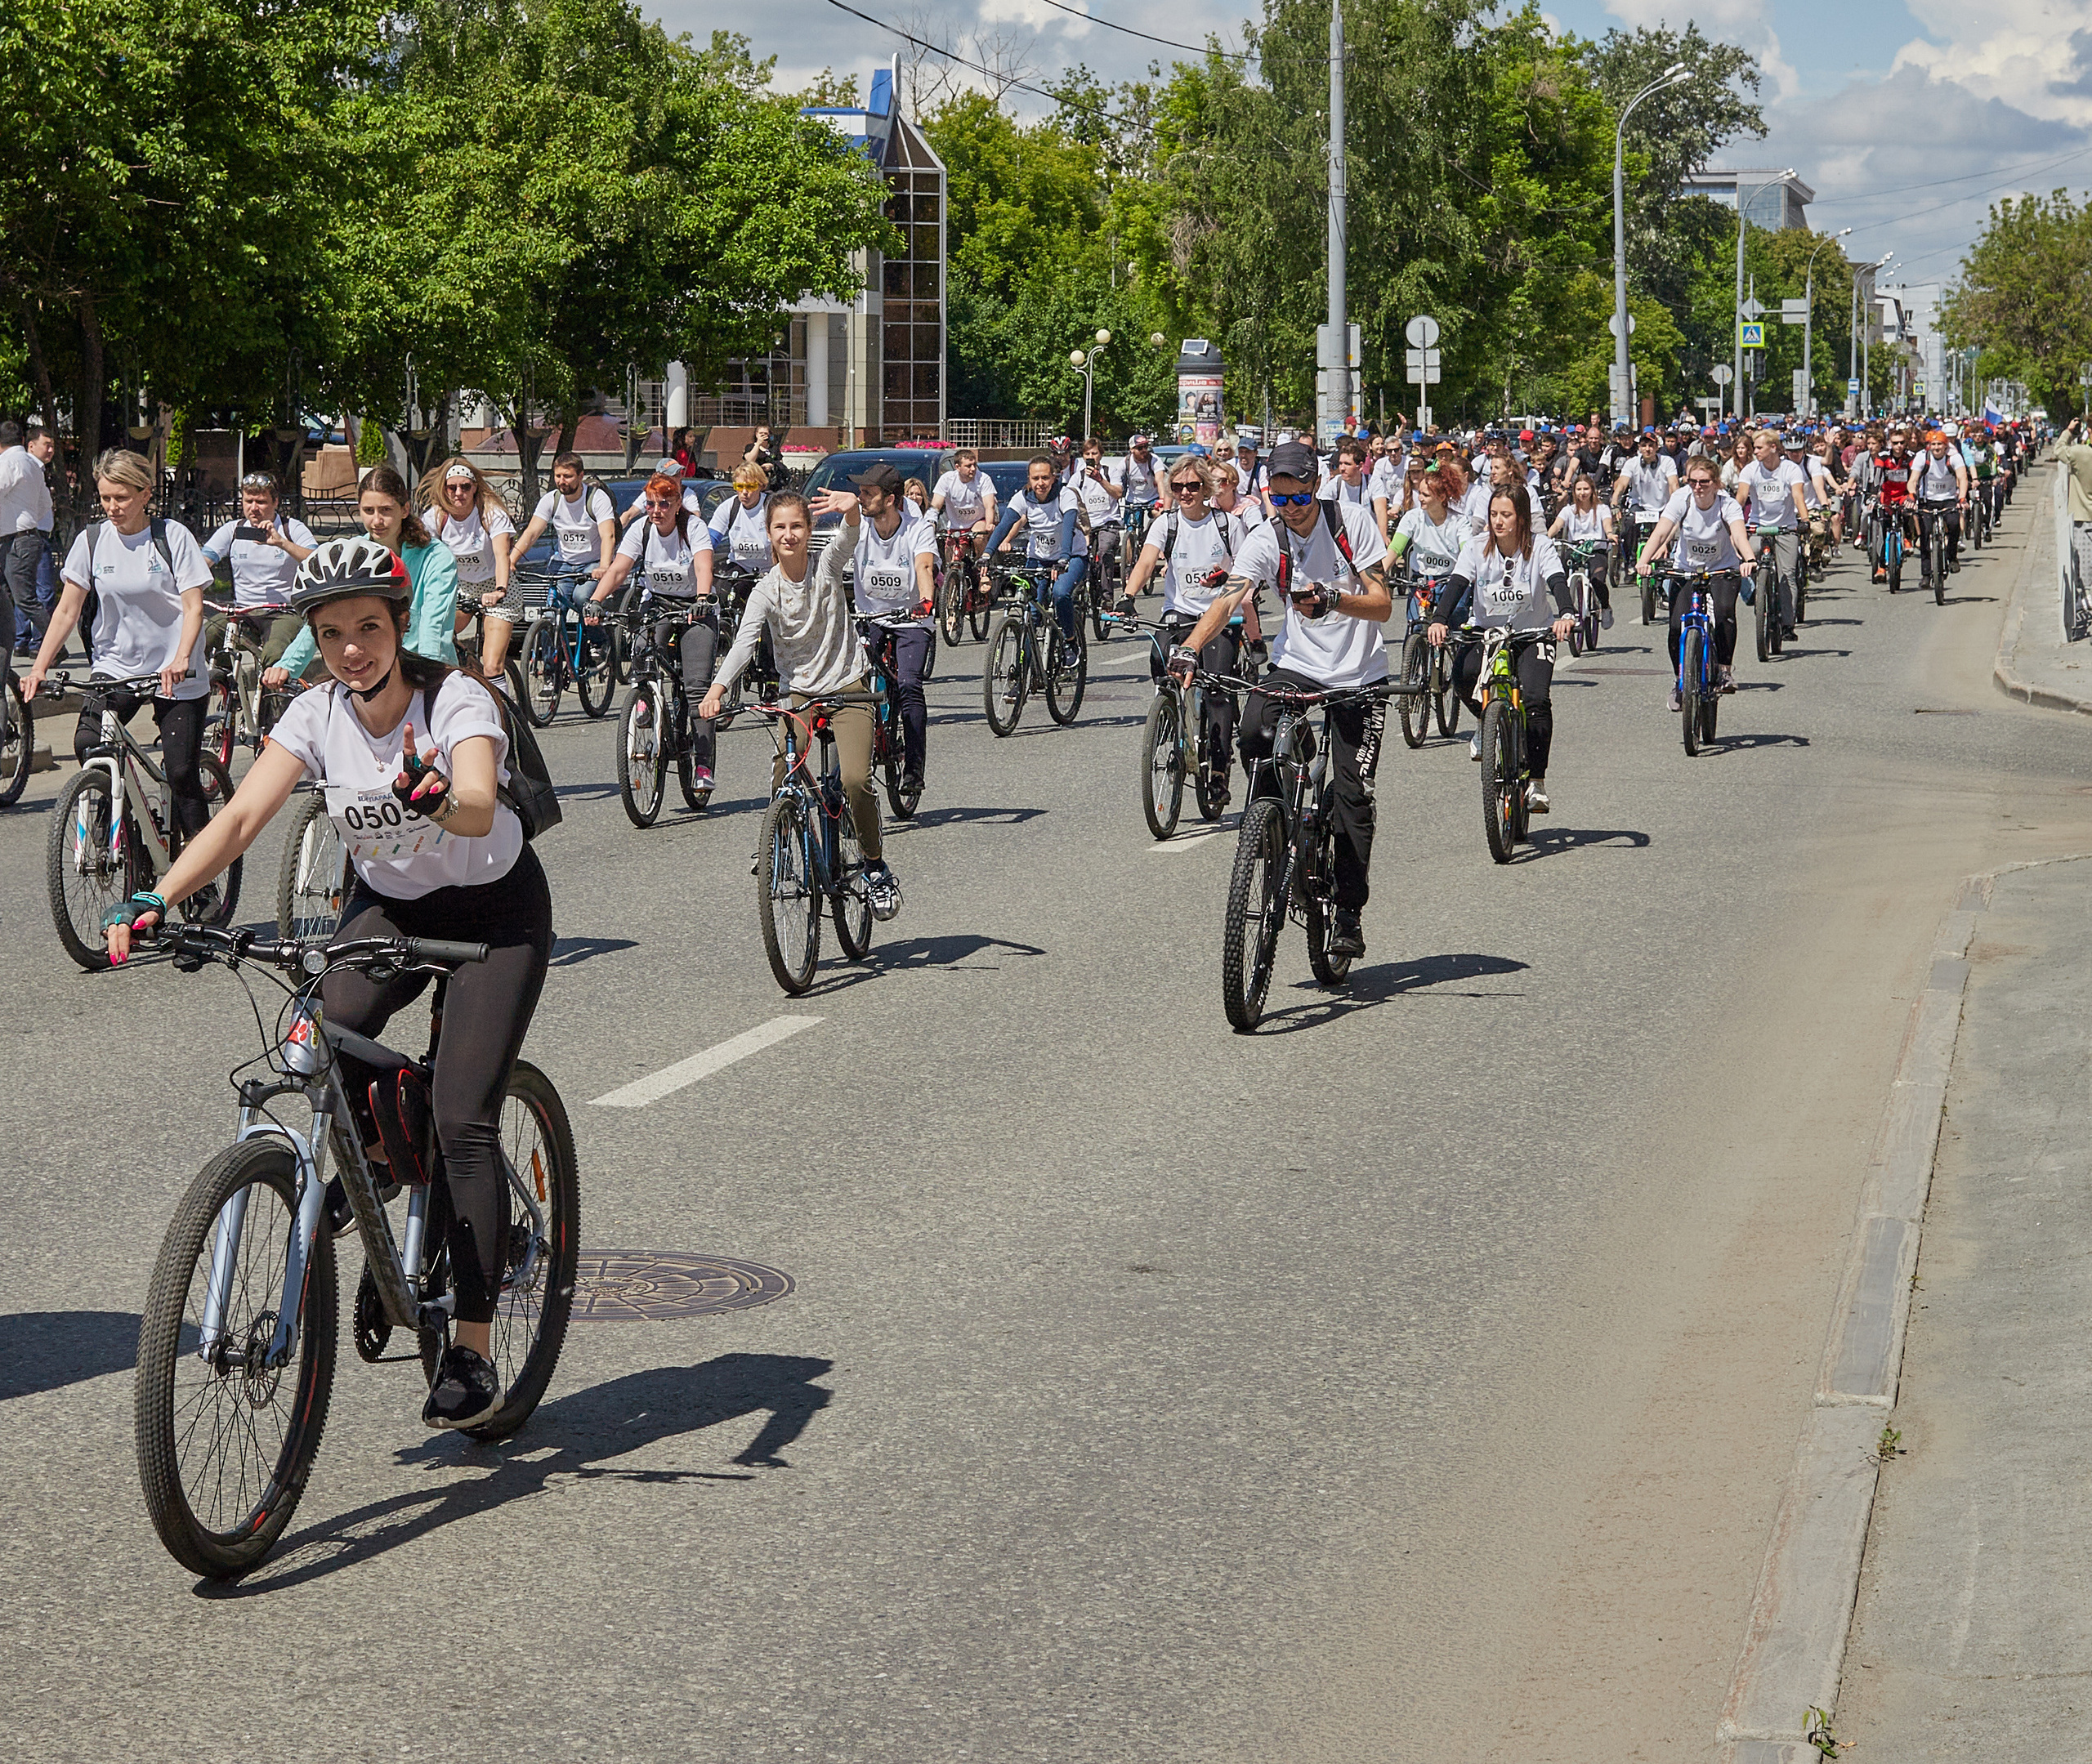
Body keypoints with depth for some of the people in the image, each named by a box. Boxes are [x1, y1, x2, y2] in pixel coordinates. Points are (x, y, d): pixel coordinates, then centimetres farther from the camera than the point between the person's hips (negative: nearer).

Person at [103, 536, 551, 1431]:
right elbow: (241, 816, -22)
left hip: (493, 909, -4)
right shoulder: (316, 715, -12)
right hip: (387, 904, 4)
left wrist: (436, 796, -66)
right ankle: (370, 1155, 7)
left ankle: (473, 1354, -9)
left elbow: (480, 810, -42)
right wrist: (155, 900, -37)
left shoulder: (458, 700, -24)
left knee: (462, 1121, -16)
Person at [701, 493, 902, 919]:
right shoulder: (766, 591, -5)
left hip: (847, 687, -2)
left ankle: (876, 867, 0)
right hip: (799, 692, 2)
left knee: (856, 779, -19)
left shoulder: (827, 567, -6)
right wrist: (717, 690, -35)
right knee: (781, 782, -16)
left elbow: (847, 540, -28)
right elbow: (744, 642, -18)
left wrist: (851, 511, -53)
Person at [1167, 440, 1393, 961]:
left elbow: (1381, 603, -12)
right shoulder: (1266, 539, -7)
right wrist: (1189, 648, -39)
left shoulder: (1352, 522, -9)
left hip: (1359, 675, -1)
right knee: (1254, 732, -29)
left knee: (1353, 795, -6)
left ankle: (1349, 909, 7)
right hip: (1297, 664, 1)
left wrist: (1332, 600, -33)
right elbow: (1229, 599, -21)